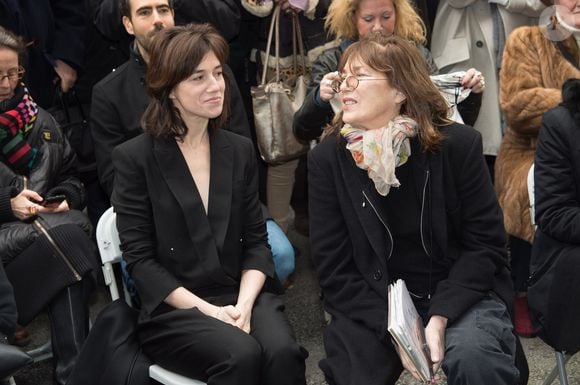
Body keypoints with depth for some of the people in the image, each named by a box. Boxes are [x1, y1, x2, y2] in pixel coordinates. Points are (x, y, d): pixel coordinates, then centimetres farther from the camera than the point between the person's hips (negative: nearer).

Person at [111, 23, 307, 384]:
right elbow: (140, 259, -6)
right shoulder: (134, 158, -3)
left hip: (242, 294, 4)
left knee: (283, 353, -26)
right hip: (173, 308, -3)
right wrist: (207, 310, -15)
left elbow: (256, 240, 7)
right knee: (242, 355, -31)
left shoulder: (240, 149, 10)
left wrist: (244, 303, -12)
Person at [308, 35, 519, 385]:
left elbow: (486, 243, -6)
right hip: (374, 303, 1)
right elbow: (334, 268, -5)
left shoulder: (458, 144, -10)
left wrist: (440, 316, -20)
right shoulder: (327, 159, -6)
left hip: (459, 293, -1)